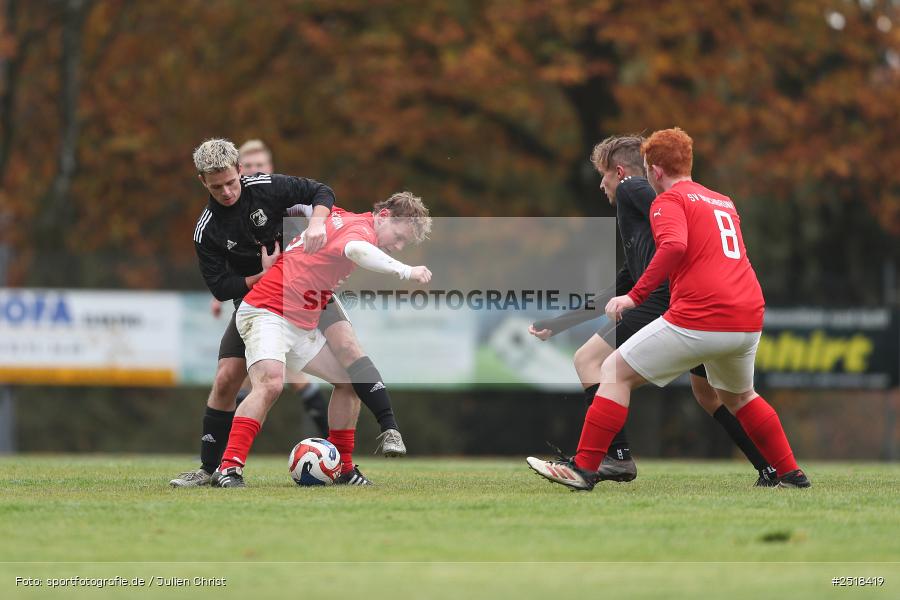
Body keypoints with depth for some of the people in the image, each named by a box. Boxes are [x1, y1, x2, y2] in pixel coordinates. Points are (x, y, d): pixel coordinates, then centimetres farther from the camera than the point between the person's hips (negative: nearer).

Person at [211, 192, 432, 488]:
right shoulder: (361, 227, -16)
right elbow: (356, 250, -42)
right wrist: (404, 271, -48)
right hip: (266, 313, -11)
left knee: (349, 380, 14)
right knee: (270, 383, -31)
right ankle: (228, 469, -37)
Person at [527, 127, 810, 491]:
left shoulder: (669, 200, 1)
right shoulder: (723, 202, 23)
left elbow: (674, 246, -18)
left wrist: (635, 296, -21)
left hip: (700, 320, -7)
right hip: (749, 321, 7)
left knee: (615, 373, 3)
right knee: (738, 396, 33)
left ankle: (584, 468, -4)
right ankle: (791, 474, 32)